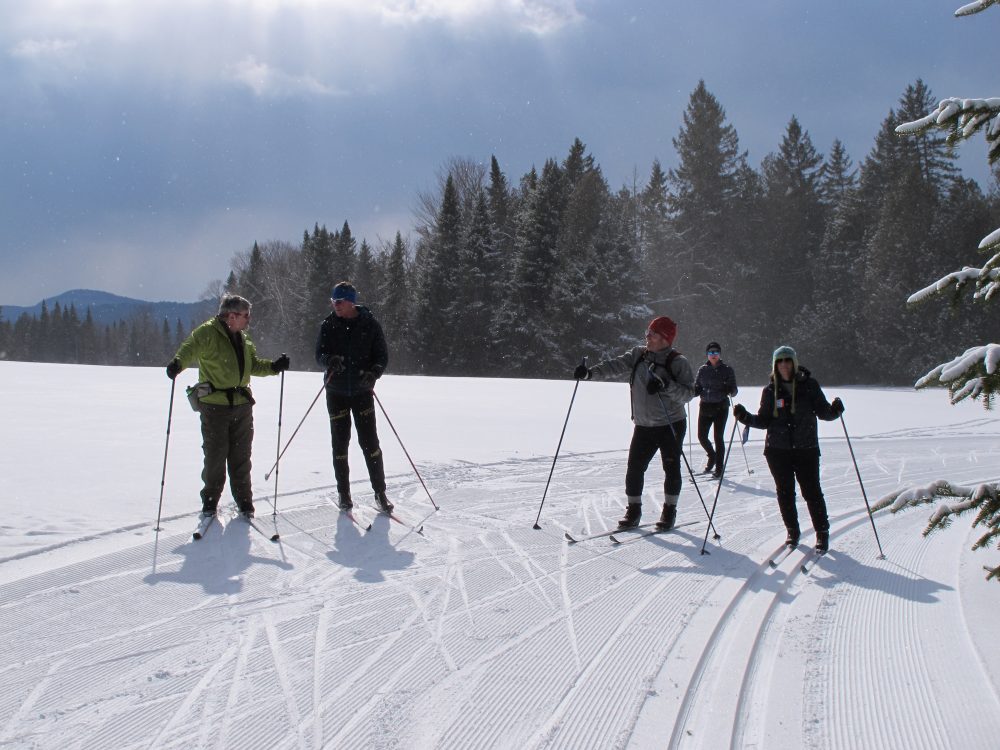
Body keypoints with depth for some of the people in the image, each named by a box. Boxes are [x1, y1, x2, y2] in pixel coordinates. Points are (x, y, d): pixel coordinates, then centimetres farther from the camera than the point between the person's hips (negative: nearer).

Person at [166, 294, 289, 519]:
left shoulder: (243, 338, 14)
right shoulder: (207, 333, -9)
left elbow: (254, 365, 21)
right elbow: (190, 349, -23)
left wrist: (273, 367, 5)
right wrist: (177, 363, -43)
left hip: (242, 406, 6)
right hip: (215, 406, -6)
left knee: (241, 457, 10)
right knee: (215, 456, 2)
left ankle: (244, 500, 20)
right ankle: (210, 500, 18)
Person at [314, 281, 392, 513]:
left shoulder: (370, 325, -5)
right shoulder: (328, 326, 0)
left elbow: (382, 356, -2)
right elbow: (319, 355, -1)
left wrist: (373, 372, -23)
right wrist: (330, 360, -25)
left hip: (362, 390, -1)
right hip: (336, 392, 2)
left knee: (370, 441, -2)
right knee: (340, 442, 5)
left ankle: (380, 492, 7)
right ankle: (343, 493, 16)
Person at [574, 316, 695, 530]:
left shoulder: (678, 362, -9)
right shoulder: (638, 356, 4)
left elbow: (688, 393, -15)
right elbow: (615, 366, -5)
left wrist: (666, 385, -30)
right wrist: (590, 372, -20)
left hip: (671, 425, -4)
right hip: (643, 425, 4)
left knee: (671, 468, 3)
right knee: (634, 467, 1)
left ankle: (669, 510, 18)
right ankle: (633, 510, 13)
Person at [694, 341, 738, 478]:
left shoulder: (727, 370, 0)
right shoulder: (702, 370, 8)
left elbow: (733, 390, -1)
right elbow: (697, 388, 12)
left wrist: (731, 390, -24)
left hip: (720, 407, -3)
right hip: (705, 406, 3)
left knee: (718, 437, -3)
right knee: (702, 436, 1)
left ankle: (719, 468, 6)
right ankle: (712, 456, 31)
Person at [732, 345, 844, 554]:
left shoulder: (809, 385, 0)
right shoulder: (770, 390, 3)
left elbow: (822, 411, 1)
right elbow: (764, 420, 7)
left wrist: (834, 411, -19)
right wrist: (746, 417, -9)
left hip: (806, 448, -2)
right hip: (777, 450, 2)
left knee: (812, 491, -1)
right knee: (785, 492, 7)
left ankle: (822, 533, 13)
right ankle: (792, 532, 22)